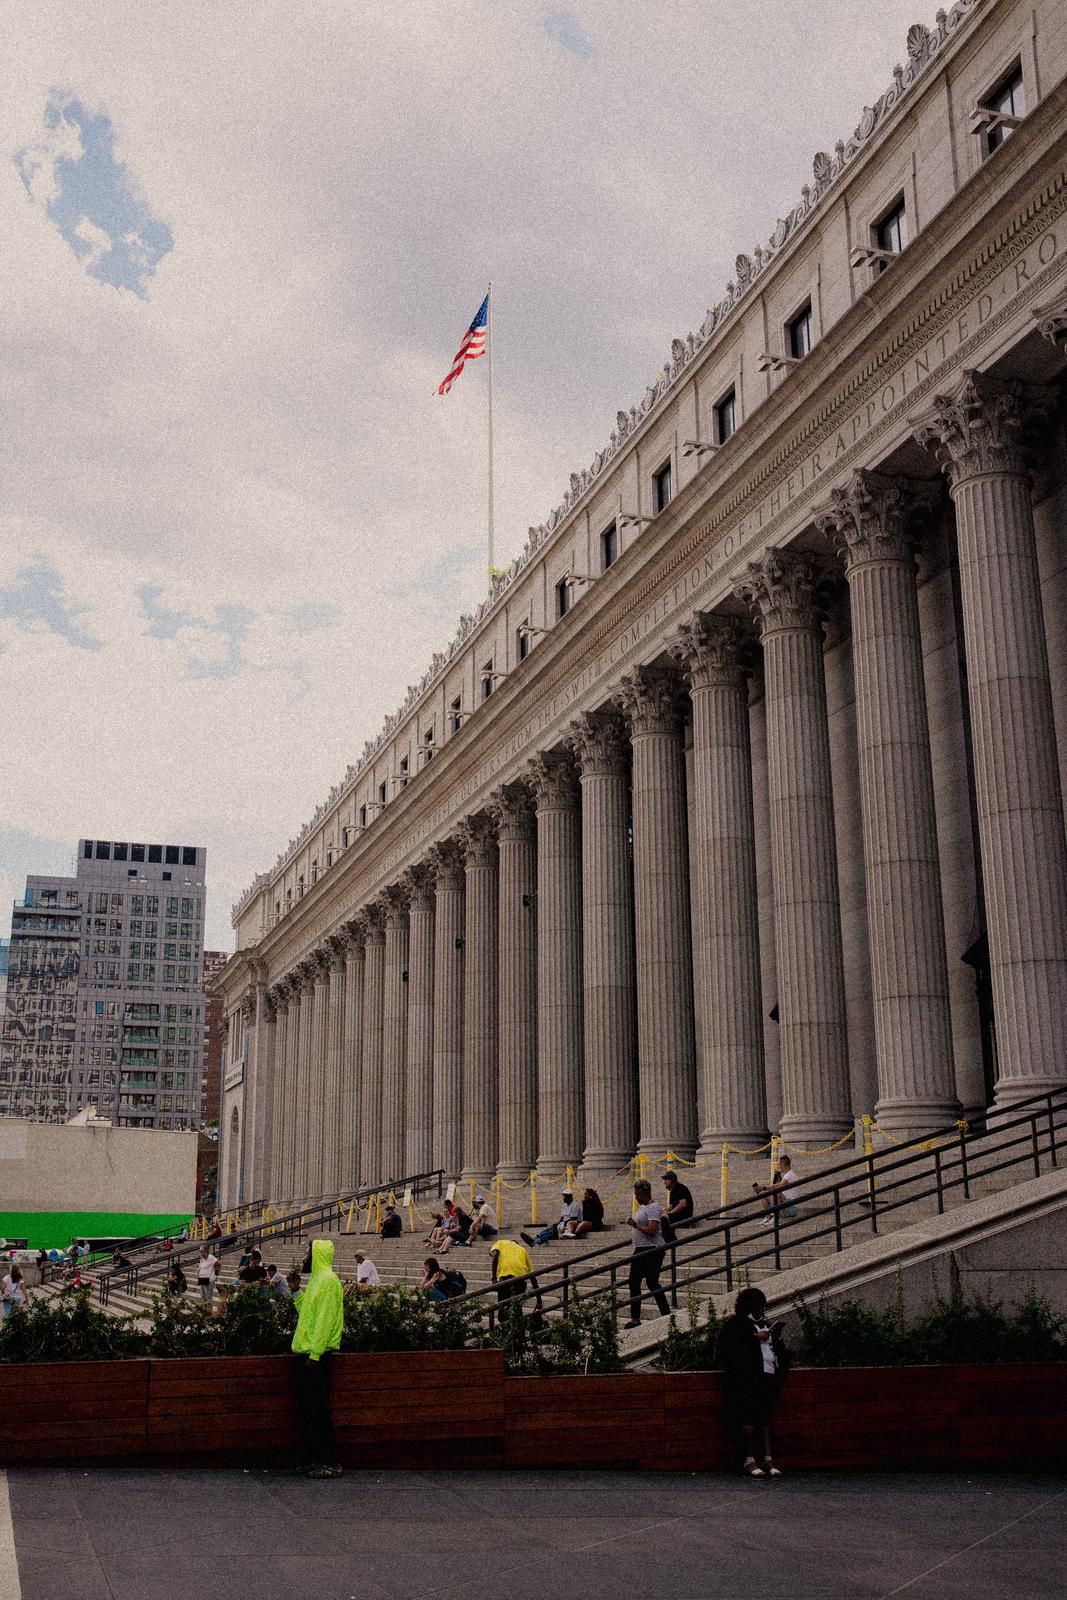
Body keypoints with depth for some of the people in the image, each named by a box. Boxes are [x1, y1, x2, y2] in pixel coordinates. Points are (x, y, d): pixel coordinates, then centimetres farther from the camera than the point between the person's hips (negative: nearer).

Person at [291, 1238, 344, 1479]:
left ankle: (329, 1462, -4)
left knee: (317, 1410, -8)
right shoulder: (317, 1279, 18)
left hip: (316, 1354, -10)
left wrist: (315, 1353, -23)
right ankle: (311, 1459, 18)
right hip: (305, 1352, 10)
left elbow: (325, 1319, -19)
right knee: (306, 1409, 12)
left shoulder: (328, 1280, -13)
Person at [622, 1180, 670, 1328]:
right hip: (640, 1250, 10)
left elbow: (652, 1231, -26)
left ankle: (667, 1316, 0)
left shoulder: (652, 1208, -15)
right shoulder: (642, 1207, 16)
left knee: (652, 1283, -8)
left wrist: (635, 1225, -23)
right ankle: (635, 1319, 14)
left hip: (652, 1250, -10)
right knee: (634, 1283, 9)